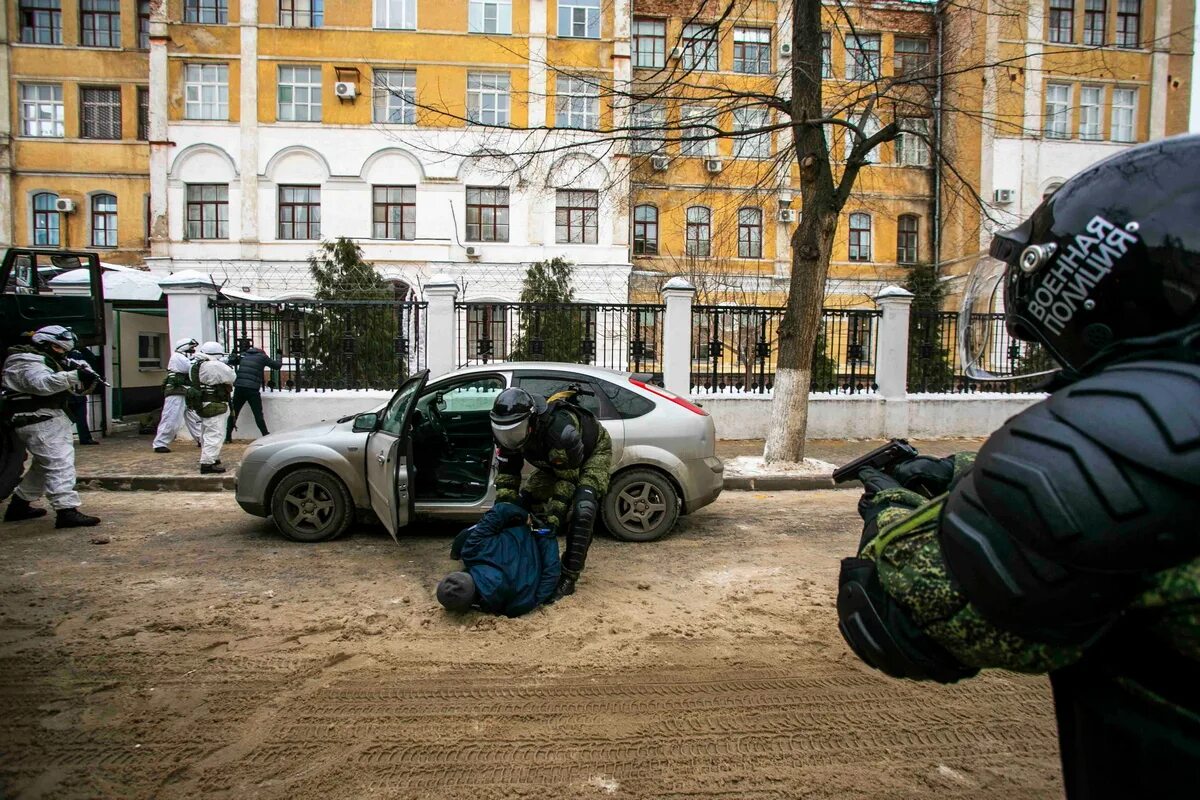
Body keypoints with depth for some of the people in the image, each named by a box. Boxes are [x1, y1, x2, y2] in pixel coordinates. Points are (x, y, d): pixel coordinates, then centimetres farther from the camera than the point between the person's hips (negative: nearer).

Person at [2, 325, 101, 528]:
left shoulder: (46, 361, 22)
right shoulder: (26, 361, -9)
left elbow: (69, 388, 18)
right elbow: (41, 383, -28)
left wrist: (84, 381, -2)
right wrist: (73, 376, -36)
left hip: (50, 419, 11)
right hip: (39, 421, -11)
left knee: (46, 464, 20)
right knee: (60, 463, -17)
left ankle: (19, 505, 31)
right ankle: (66, 511, -23)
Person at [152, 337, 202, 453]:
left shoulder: (186, 359, 19)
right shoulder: (177, 357, -9)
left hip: (187, 394, 9)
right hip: (176, 393, -9)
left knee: (194, 418, 11)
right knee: (171, 420, -8)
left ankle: (201, 440, 18)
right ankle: (160, 444, -3)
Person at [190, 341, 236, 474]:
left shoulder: (196, 365, 10)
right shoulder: (215, 366, -19)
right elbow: (231, 378, -11)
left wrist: (226, 364, 17)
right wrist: (228, 366, 7)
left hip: (201, 404, 10)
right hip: (214, 406, -10)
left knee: (207, 434, 20)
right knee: (215, 434, -8)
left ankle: (213, 458, 33)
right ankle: (207, 463, -11)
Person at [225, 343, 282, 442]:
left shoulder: (243, 355, 16)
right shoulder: (262, 356, 6)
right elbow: (277, 365, 9)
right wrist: (279, 361, 30)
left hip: (239, 388, 3)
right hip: (253, 389, -3)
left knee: (234, 412, 14)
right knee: (258, 415, 0)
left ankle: (228, 436, 18)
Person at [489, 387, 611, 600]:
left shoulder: (559, 429, -44)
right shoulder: (507, 432, -24)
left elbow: (568, 480, -33)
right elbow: (506, 476, -15)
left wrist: (553, 517, -34)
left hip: (593, 451, -7)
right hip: (554, 459, 7)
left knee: (582, 511, -26)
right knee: (523, 501, -3)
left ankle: (568, 578, -17)